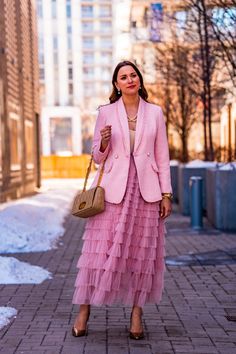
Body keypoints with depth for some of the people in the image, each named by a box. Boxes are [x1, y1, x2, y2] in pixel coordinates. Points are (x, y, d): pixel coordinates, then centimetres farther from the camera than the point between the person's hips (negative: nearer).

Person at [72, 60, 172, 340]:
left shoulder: (155, 112, 9)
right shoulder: (106, 112, 7)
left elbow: (162, 157, 7)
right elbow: (98, 157, 10)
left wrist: (166, 193, 1)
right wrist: (104, 142, -12)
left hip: (146, 190, 1)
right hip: (114, 188, -1)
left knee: (142, 251, 2)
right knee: (102, 249, -5)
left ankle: (136, 313, 10)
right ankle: (84, 311, 3)